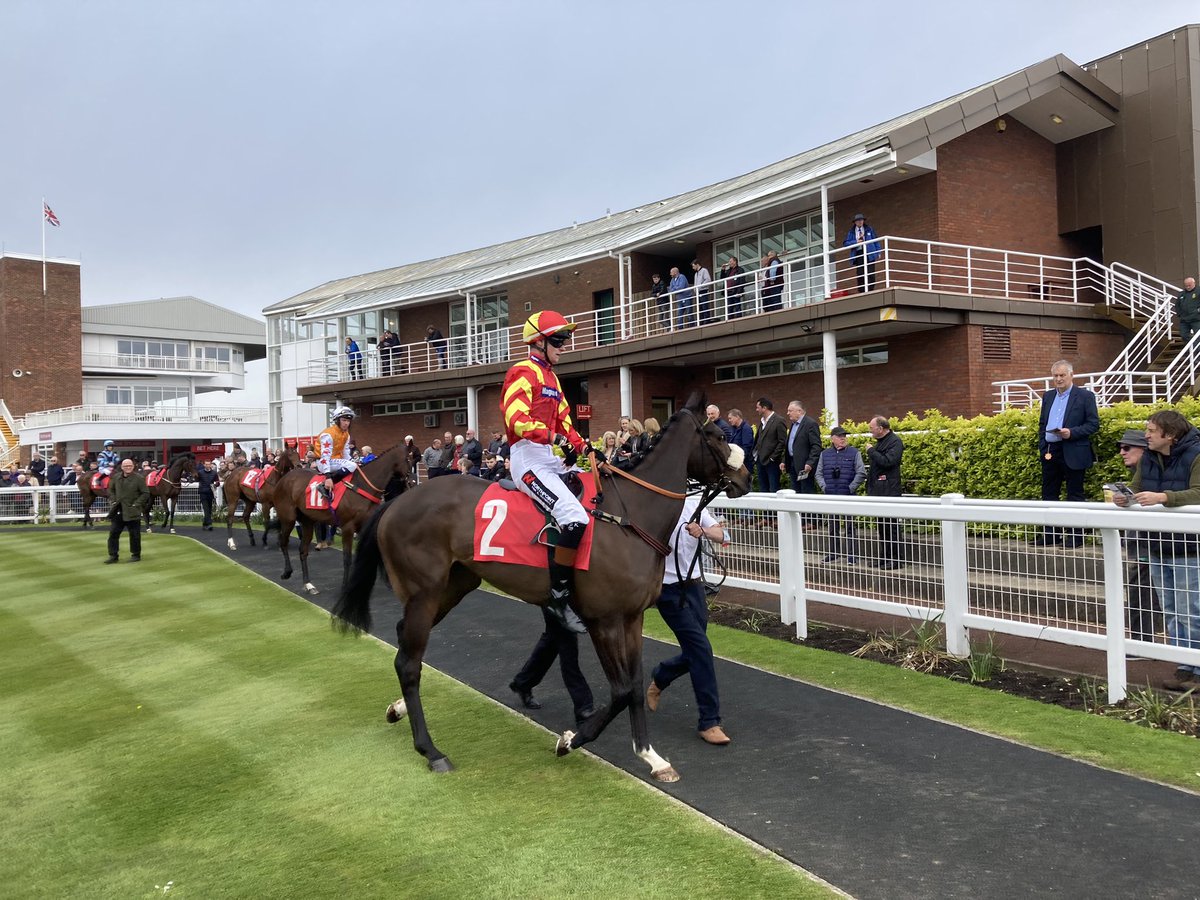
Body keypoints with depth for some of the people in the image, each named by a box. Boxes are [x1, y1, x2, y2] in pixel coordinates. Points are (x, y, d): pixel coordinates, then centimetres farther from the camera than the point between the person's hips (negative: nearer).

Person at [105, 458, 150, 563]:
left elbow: (145, 493, -8)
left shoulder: (139, 478, -8)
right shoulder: (116, 478, 7)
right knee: (113, 533, 6)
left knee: (134, 535, 4)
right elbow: (111, 490, 20)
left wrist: (136, 504, -13)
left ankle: (136, 555, 16)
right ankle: (113, 555, 14)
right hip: (118, 512, 5)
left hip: (132, 512, -5)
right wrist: (113, 501, 5)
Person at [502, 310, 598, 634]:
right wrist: (555, 437, -31)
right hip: (529, 458, -10)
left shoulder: (551, 379, 23)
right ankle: (559, 596, -16)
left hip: (552, 459, 10)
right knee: (575, 519, -26)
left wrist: (586, 448, 7)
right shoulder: (522, 373, -6)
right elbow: (516, 419, -21)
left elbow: (564, 424, 23)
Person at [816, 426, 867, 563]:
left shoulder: (854, 453, 1)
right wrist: (824, 487, -2)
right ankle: (832, 553, 19)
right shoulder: (825, 454, 10)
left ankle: (851, 555, 5)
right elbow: (818, 473, 12)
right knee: (832, 526, 10)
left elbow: (861, 473, -3)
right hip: (831, 496, 3)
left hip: (848, 496, -3)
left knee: (849, 526, -1)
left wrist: (851, 488, -9)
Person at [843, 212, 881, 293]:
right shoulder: (851, 232, 13)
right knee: (860, 274, -7)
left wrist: (878, 252, 3)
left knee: (870, 273, -8)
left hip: (869, 253, 0)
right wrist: (856, 242, -9)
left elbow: (875, 241, 12)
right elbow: (845, 243, 5)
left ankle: (870, 291, -5)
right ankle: (861, 292, -6)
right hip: (858, 254, 0)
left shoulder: (869, 229, 14)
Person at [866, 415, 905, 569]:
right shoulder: (879, 441, 16)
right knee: (882, 526, 14)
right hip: (879, 491, 9)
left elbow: (887, 461, -25)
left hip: (889, 491, -9)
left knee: (891, 526, -5)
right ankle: (884, 558, 21)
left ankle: (895, 560, 0)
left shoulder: (895, 441, -11)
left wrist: (871, 451, -14)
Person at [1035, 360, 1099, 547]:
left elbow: (1094, 424, -7)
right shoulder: (1048, 396, 14)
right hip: (1050, 452, 6)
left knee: (1075, 494, 1)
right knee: (1049, 493, 9)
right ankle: (1050, 533, 16)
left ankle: (1076, 535, 6)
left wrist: (1071, 432, -20)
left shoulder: (1085, 396, -2)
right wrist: (1042, 447, 8)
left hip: (1073, 453, -6)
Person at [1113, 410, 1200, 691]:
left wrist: (1162, 497, -36)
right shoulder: (1148, 457, 8)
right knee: (1171, 613, 14)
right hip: (1157, 547, 7)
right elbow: (1136, 488, 12)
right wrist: (1125, 498, -10)